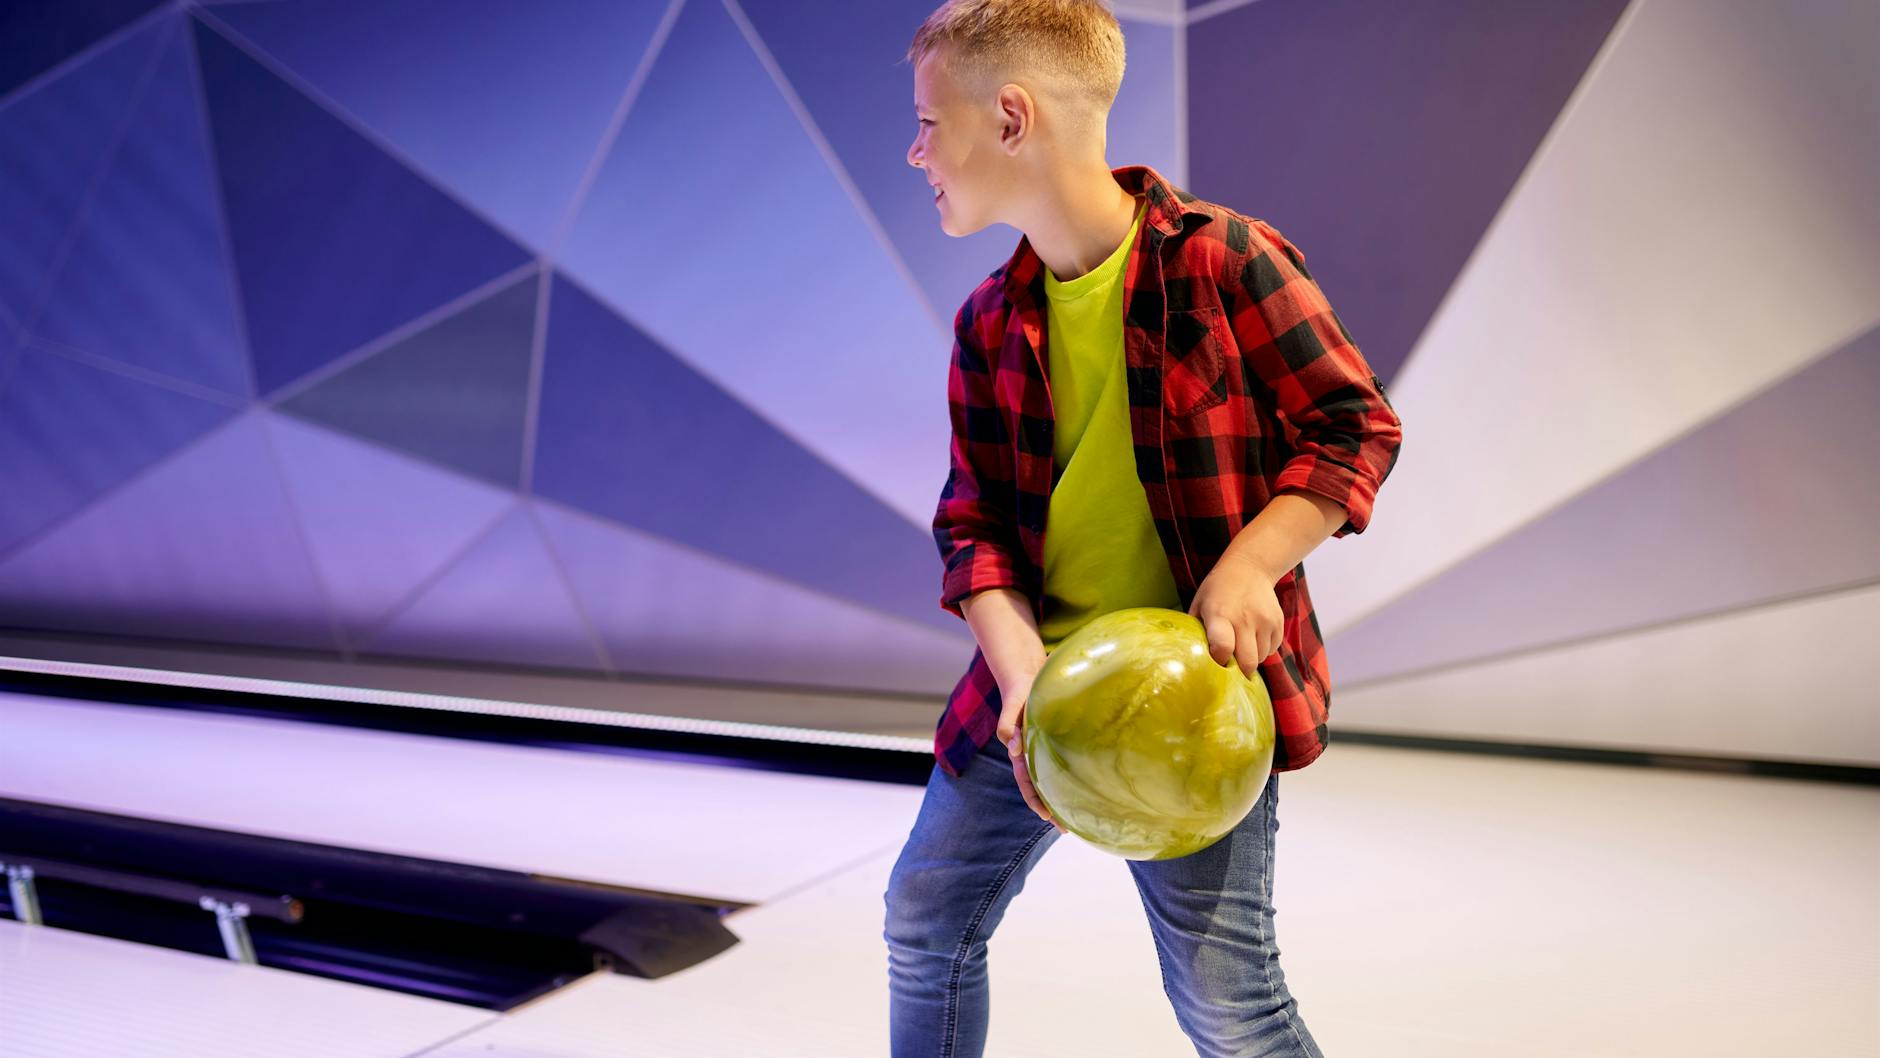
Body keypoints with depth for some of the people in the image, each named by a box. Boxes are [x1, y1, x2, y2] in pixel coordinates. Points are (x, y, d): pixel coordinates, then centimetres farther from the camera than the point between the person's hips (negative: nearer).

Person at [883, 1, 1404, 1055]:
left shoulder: (1224, 259, -11)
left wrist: (1249, 565, -22)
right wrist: (1022, 674, -16)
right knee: (925, 923, 17)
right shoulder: (990, 322, 4)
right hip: (1033, 687, 6)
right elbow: (973, 522, 1)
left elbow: (1356, 426, -6)